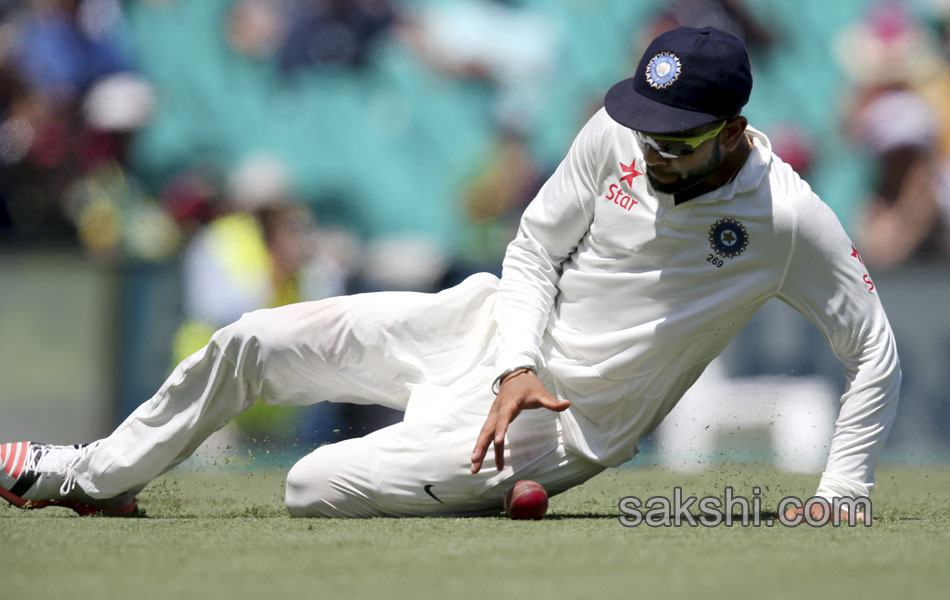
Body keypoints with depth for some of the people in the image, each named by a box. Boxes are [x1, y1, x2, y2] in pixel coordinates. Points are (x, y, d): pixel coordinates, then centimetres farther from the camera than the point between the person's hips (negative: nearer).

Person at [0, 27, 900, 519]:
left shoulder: (790, 222, -22)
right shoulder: (618, 136, -9)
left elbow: (876, 355, -14)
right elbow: (534, 250, 1)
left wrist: (839, 498, -22)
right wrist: (516, 365, -16)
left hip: (556, 430, -5)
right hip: (486, 328, 5)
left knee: (315, 489, -19)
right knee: (251, 343, 4)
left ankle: (505, 493, 7)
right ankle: (95, 476, 23)